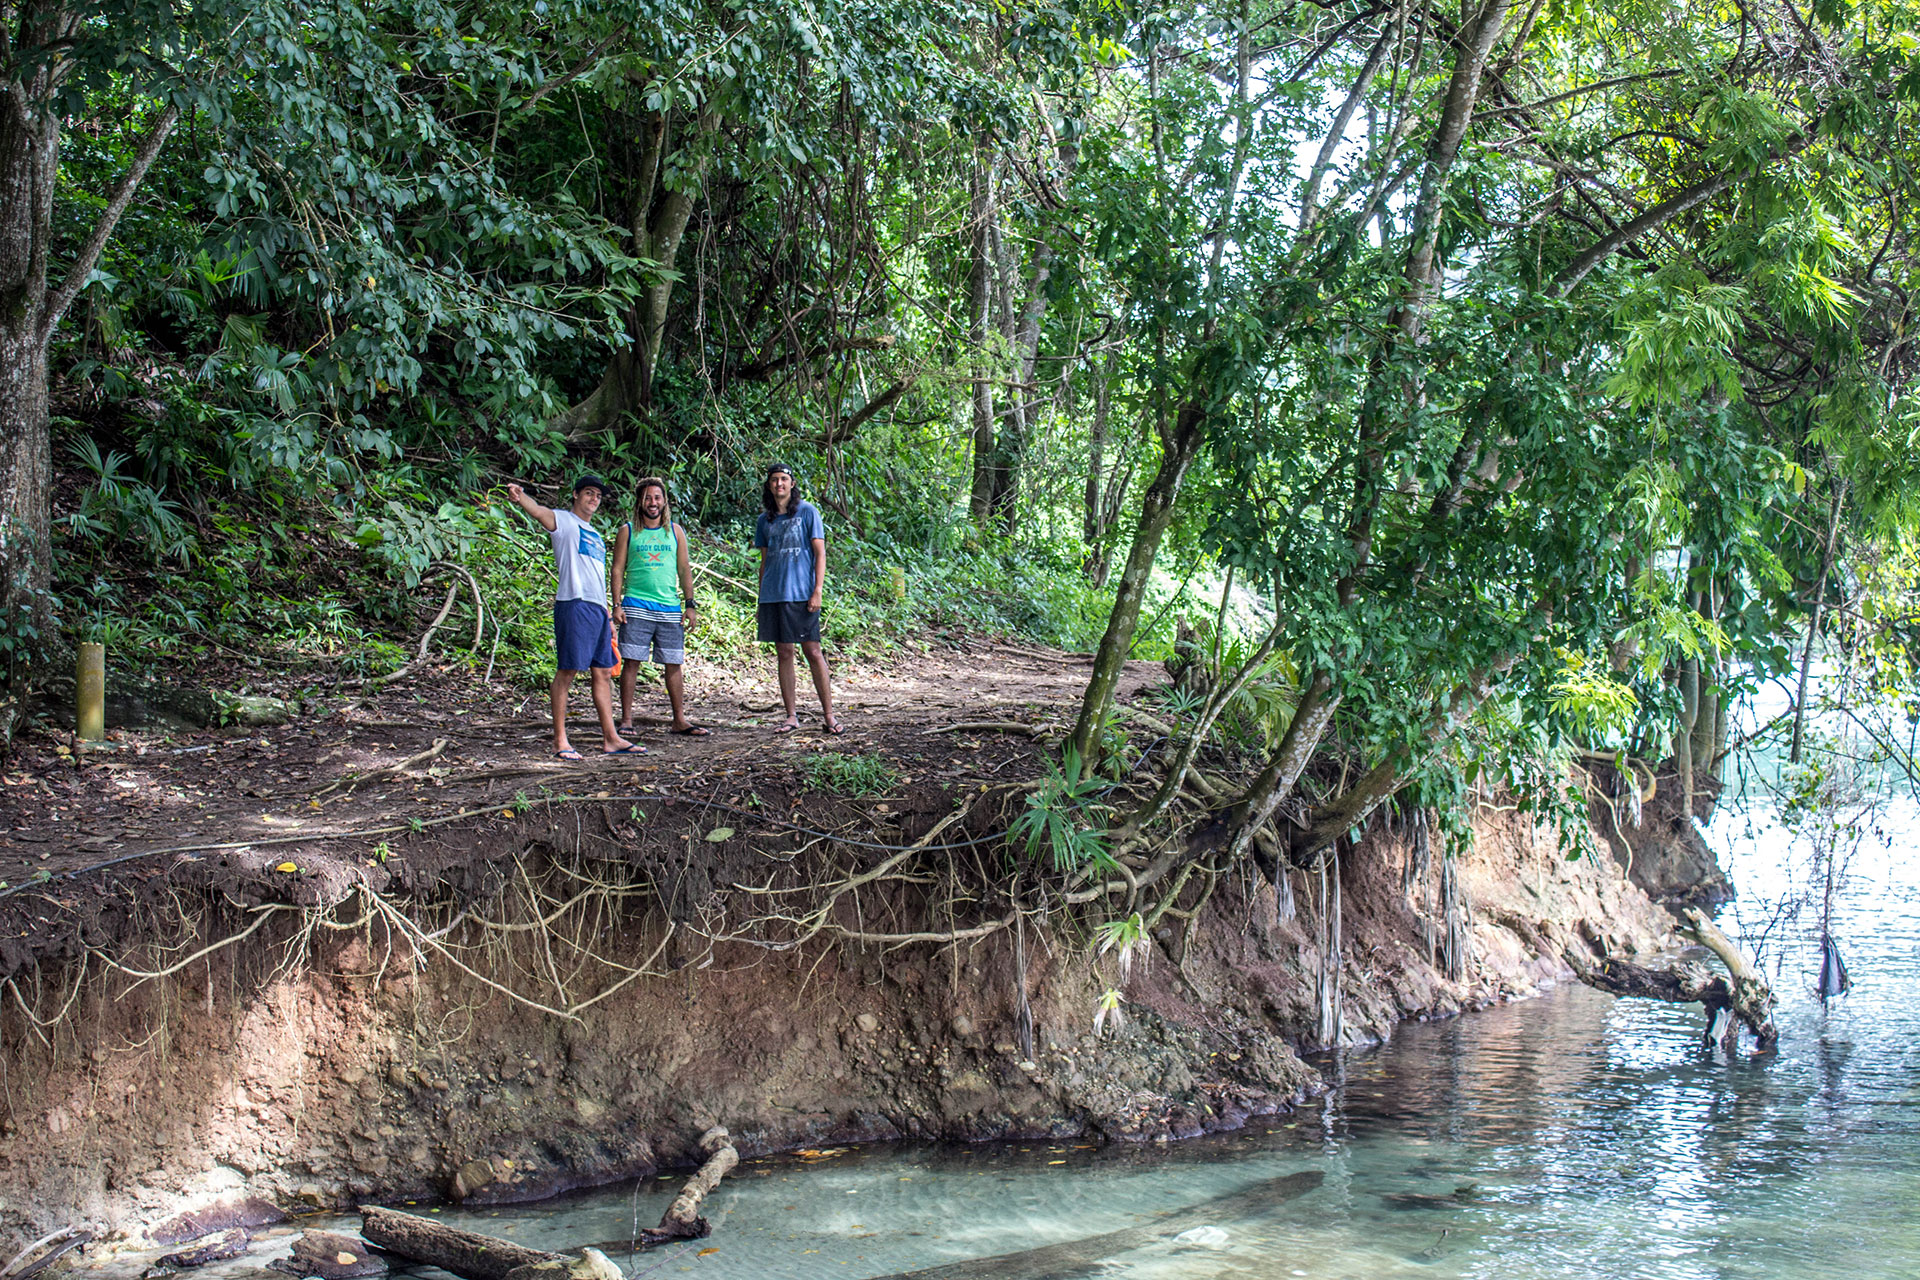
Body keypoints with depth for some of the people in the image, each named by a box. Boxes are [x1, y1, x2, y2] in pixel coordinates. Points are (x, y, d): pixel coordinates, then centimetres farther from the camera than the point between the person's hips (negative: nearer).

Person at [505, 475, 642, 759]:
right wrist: (521, 498, -42)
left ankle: (610, 738, 14)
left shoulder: (595, 536, 25)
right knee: (567, 671, -7)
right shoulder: (564, 521, 3)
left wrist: (608, 616, 22)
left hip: (598, 608, 8)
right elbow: (539, 512, -20)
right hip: (573, 605, -8)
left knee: (603, 673, 9)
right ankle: (560, 741, -5)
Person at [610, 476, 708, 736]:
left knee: (673, 665, 2)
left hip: (670, 609, 2)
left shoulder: (675, 531, 11)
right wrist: (617, 604, -4)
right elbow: (618, 569, 5)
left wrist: (689, 605, 5)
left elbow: (684, 569, 12)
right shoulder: (629, 531, 6)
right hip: (636, 608, -2)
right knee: (631, 662, -4)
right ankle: (626, 719, 0)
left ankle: (680, 720, 6)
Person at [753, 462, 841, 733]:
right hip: (773, 596, 4)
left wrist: (817, 591, -10)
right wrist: (761, 598, 13)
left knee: (813, 652, -4)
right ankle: (791, 716, 10)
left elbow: (820, 553, -2)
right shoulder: (765, 520, 13)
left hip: (801, 595, -4)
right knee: (784, 653, 6)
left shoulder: (807, 512, 1)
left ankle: (829, 714, 0)